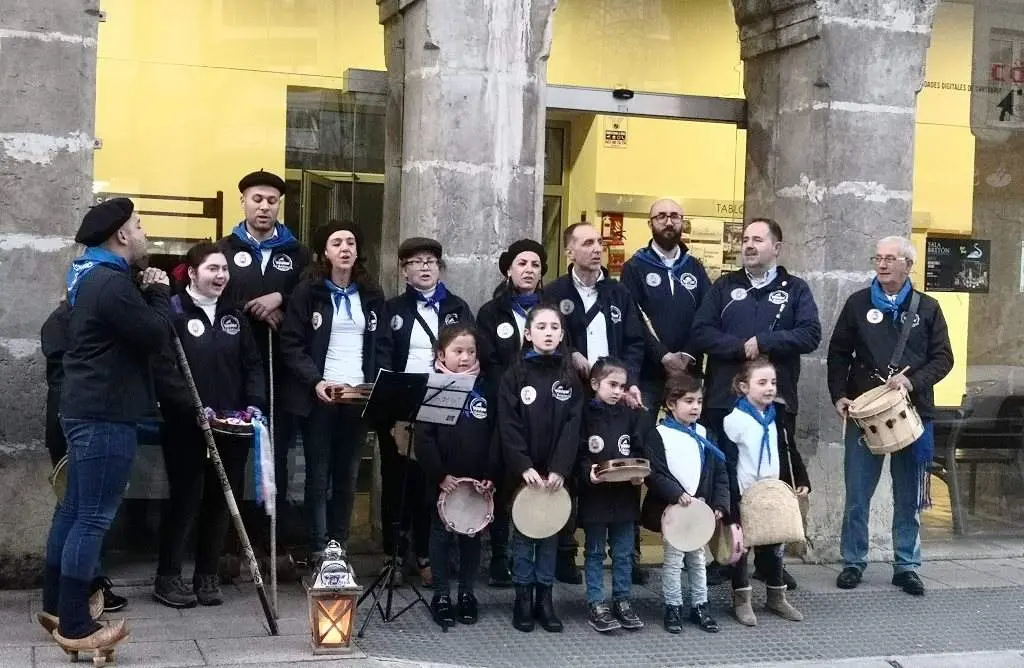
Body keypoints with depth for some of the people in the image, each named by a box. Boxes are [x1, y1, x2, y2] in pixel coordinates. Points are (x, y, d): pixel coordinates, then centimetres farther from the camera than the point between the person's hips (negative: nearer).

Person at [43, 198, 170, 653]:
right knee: (93, 518, -7)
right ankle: (74, 627, -3)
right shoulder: (112, 283, -19)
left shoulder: (91, 278, 14)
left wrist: (145, 293, 7)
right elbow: (155, 337, -17)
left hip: (87, 409, 11)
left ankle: (55, 604, 27)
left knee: (74, 508, 17)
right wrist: (158, 292, -3)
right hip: (106, 415, -11)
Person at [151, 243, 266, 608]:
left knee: (221, 499, 8)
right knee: (184, 498, -1)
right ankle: (167, 577, 11)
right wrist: (195, 409, -20)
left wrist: (254, 404, -1)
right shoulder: (173, 313, -5)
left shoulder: (234, 315, 14)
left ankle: (207, 575, 19)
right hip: (186, 427, -5)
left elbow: (253, 364, 14)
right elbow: (165, 370, -13)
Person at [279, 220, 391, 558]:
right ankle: (318, 549, 3)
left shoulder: (372, 294, 11)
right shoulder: (308, 291, 0)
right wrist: (315, 381, -17)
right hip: (321, 395, -3)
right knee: (319, 474, -1)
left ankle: (339, 545, 13)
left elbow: (383, 345, 12)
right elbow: (291, 344, -4)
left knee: (347, 474, 6)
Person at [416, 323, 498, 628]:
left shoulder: (484, 389, 4)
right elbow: (424, 438, -10)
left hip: (477, 482, 3)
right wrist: (440, 475, -15)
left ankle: (467, 593, 24)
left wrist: (490, 475, -7)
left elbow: (495, 435, 2)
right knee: (442, 535, 8)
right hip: (443, 481, -3)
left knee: (472, 536, 11)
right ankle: (441, 595, 17)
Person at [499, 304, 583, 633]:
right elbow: (508, 427, -7)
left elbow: (572, 427, -3)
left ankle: (544, 597, 16)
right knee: (523, 533, 5)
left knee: (551, 533, 8)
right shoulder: (515, 375, -2)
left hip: (555, 473, 2)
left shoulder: (570, 377, 4)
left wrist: (559, 469, -14)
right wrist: (524, 467, -17)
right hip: (522, 471, -2)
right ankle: (523, 597, 13)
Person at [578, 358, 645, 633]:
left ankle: (622, 601, 22)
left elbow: (639, 451, 8)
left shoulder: (630, 415, 7)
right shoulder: (585, 414, -5)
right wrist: (588, 473, -23)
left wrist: (639, 474, -8)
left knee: (624, 553, 11)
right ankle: (597, 605, 13)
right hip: (594, 494, -4)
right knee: (595, 552, 7)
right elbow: (577, 453, -8)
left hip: (625, 494, 4)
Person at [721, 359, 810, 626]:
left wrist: (801, 481, 8)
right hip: (744, 496, -5)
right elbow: (727, 464, -14)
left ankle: (777, 596, 25)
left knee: (773, 545, 13)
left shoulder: (779, 417, 6)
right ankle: (741, 600, 13)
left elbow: (790, 453, 16)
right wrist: (733, 499, -16)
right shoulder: (734, 420, -15)